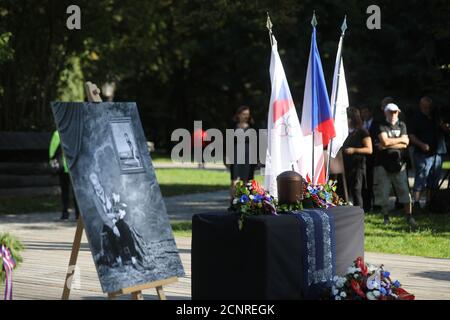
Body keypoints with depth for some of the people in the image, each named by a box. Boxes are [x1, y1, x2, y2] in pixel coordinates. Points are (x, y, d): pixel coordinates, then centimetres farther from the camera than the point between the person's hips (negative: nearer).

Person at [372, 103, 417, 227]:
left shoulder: (401, 125, 9)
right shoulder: (382, 126, 0)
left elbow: (405, 145, -3)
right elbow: (384, 141, -17)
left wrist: (388, 145, -10)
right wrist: (401, 139, -6)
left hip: (398, 162, 2)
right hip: (383, 163, -2)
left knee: (404, 191, -5)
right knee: (383, 191, 2)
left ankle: (409, 217, -1)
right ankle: (386, 218, 14)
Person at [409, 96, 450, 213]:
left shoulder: (436, 116, 11)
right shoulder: (417, 119, -3)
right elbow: (411, 136, -7)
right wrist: (421, 144, -22)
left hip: (438, 152, 6)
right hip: (423, 154, -6)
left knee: (434, 180, 10)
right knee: (421, 178, -12)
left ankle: (429, 202, 18)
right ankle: (416, 203, -13)